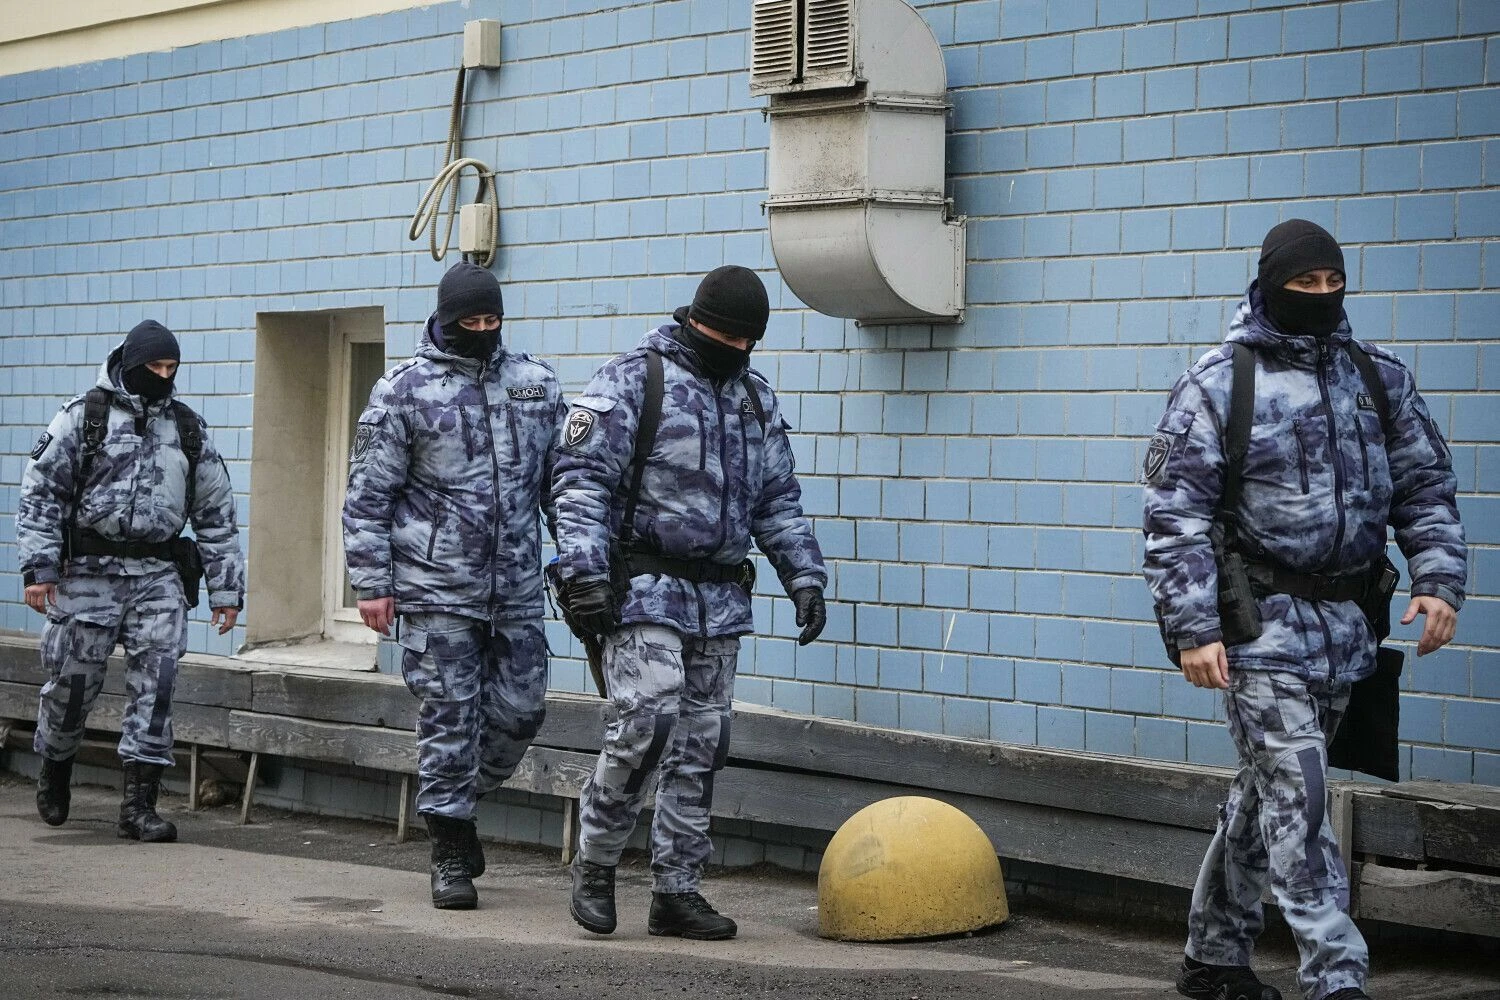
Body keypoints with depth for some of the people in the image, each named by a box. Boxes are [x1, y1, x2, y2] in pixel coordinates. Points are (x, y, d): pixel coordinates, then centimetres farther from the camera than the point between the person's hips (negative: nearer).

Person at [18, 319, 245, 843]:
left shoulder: (188, 428, 12)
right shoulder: (84, 416, 1)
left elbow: (216, 515, 14)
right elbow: (40, 493, -1)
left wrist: (227, 588, 9)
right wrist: (39, 566, -10)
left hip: (159, 577, 2)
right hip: (89, 570, -2)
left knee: (155, 687, -6)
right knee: (72, 679, 4)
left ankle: (139, 804, -2)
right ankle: (55, 769, 32)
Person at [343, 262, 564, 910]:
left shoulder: (536, 383, 10)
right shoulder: (404, 390, -2)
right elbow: (369, 494, -2)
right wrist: (372, 584, -6)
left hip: (517, 588, 4)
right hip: (438, 590, -4)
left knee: (521, 708, 5)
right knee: (449, 716, 0)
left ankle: (456, 801, 30)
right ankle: (451, 855, 9)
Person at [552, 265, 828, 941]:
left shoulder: (756, 398, 17)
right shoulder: (633, 381, -4)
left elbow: (779, 501, 23)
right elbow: (580, 479, -10)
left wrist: (805, 578, 12)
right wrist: (584, 571, -19)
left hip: (721, 601, 6)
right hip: (645, 589, -6)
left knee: (701, 748, 5)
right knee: (645, 726, -17)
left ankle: (676, 892, 12)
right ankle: (594, 868, 2)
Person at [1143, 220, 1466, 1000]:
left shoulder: (1379, 378, 9)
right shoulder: (1218, 383, -5)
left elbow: (1425, 485, 12)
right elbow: (1175, 514, -7)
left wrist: (1439, 579, -4)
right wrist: (1193, 629, -14)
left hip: (1346, 624, 5)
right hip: (1263, 621, -5)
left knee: (1266, 790, 15)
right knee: (1297, 796, -10)